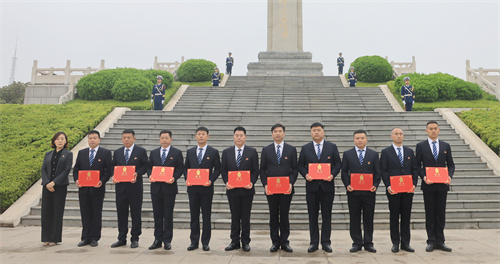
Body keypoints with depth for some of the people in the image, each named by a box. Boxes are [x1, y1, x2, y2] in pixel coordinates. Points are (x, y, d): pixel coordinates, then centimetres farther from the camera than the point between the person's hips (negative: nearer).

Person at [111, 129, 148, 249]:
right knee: (121, 213, 8)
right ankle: (122, 239, 18)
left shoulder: (141, 151, 2)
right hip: (121, 187, 4)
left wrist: (137, 174, -16)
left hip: (135, 186, -3)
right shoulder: (117, 152, 13)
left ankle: (135, 239, 11)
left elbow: (145, 166, 0)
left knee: (136, 214, 1)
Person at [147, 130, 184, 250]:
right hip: (156, 188, 3)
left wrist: (174, 178, -14)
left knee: (168, 215, 1)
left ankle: (167, 241, 10)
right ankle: (158, 240, 17)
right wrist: (150, 176, -5)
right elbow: (149, 167, 14)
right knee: (157, 215, 8)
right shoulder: (153, 152, 12)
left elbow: (181, 168, 1)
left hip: (169, 187, -3)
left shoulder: (177, 153, 3)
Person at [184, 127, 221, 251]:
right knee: (194, 215, 7)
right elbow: (186, 168, 14)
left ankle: (205, 242, 12)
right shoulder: (190, 152, 10)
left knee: (206, 215, 3)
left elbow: (217, 169, 1)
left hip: (207, 188, -2)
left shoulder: (213, 152, 2)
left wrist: (211, 180, -13)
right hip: (193, 188, 3)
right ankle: (194, 242, 16)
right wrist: (187, 179, -3)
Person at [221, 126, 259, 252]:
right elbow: (224, 170, 7)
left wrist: (251, 182, -14)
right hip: (232, 190, 1)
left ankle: (245, 242, 16)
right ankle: (234, 242, 18)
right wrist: (226, 182, -9)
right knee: (234, 217, 9)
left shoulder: (252, 152, 2)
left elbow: (255, 170, 1)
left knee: (245, 217, 5)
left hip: (247, 190, -1)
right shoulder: (226, 152, 7)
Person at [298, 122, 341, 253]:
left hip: (327, 185, 0)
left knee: (326, 215, 4)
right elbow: (300, 165, 8)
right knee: (312, 216, 5)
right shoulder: (305, 148, 7)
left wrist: (332, 175, -12)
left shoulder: (332, 147, 6)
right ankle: (313, 242, 13)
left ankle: (326, 242, 13)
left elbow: (337, 164, 5)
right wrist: (305, 174, -11)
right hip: (312, 186, 1)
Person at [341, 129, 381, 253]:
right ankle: (357, 243, 14)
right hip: (353, 192, 0)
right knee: (354, 218, 4)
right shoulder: (347, 154, 6)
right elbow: (344, 171, 5)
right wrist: (347, 185, -8)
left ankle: (368, 243, 16)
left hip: (369, 192, 0)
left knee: (368, 218, 5)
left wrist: (375, 185, -7)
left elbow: (377, 172, 7)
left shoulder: (374, 154, 8)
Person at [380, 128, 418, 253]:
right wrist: (388, 186, -13)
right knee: (394, 217, 3)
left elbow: (415, 169, 10)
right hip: (393, 190, -3)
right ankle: (395, 244, 11)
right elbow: (383, 171, -2)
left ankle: (405, 243, 15)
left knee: (406, 217, 7)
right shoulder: (386, 152, 2)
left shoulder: (410, 151, 12)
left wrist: (414, 184, -3)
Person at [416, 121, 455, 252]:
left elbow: (451, 164, 11)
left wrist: (450, 176, -7)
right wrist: (423, 176, -15)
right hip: (428, 185, -2)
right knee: (430, 213, 3)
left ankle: (440, 241, 14)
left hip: (442, 184, 2)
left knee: (441, 213, 6)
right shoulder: (421, 146, 2)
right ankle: (431, 241, 11)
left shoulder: (446, 146, 10)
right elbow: (417, 165, 1)